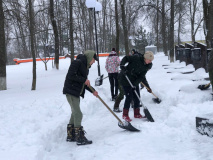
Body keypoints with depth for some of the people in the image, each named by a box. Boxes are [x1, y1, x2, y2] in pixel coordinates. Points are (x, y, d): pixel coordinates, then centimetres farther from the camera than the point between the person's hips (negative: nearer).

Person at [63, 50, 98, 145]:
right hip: (71, 91, -10)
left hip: (76, 92, 10)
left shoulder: (85, 66, 17)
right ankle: (80, 138, -6)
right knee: (78, 114, -10)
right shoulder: (77, 62, -12)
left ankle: (70, 136, 27)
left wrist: (93, 91, 11)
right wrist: (84, 80, -17)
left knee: (75, 113, 16)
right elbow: (71, 76, -22)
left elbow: (84, 83, 21)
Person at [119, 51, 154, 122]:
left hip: (134, 82, 7)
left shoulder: (146, 66, -1)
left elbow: (142, 77, -4)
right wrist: (122, 66, -31)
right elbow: (126, 58, -16)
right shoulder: (136, 59, -19)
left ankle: (137, 114, 26)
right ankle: (125, 115, 6)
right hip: (125, 80, -7)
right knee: (129, 97, -8)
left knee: (137, 97, 9)